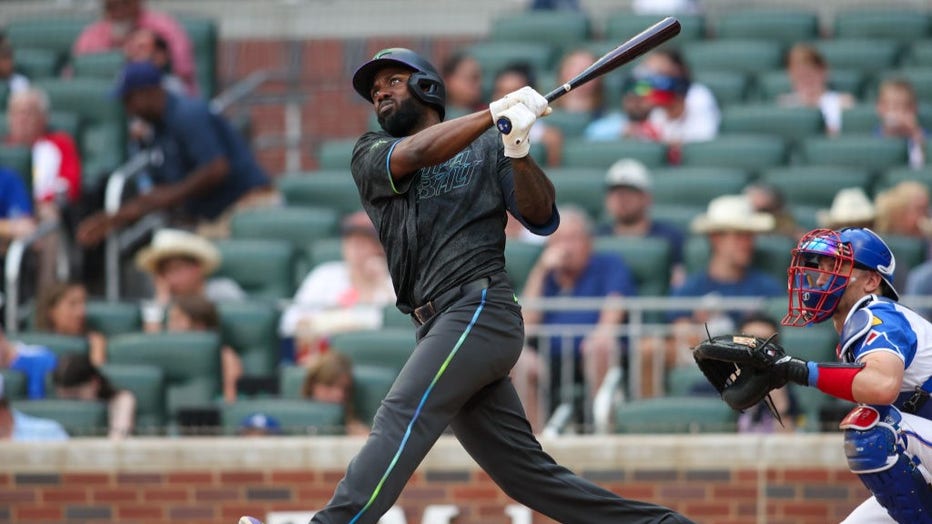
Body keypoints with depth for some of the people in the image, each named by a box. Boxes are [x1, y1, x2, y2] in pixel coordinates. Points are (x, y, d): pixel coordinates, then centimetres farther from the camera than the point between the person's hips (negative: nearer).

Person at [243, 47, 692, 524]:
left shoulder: (486, 150, 11)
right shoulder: (370, 155, 18)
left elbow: (542, 220, 1)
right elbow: (416, 154, -5)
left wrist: (517, 152, -16)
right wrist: (496, 112, -14)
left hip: (482, 309, -5)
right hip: (441, 327, 5)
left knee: (401, 417, -25)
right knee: (529, 476, 0)